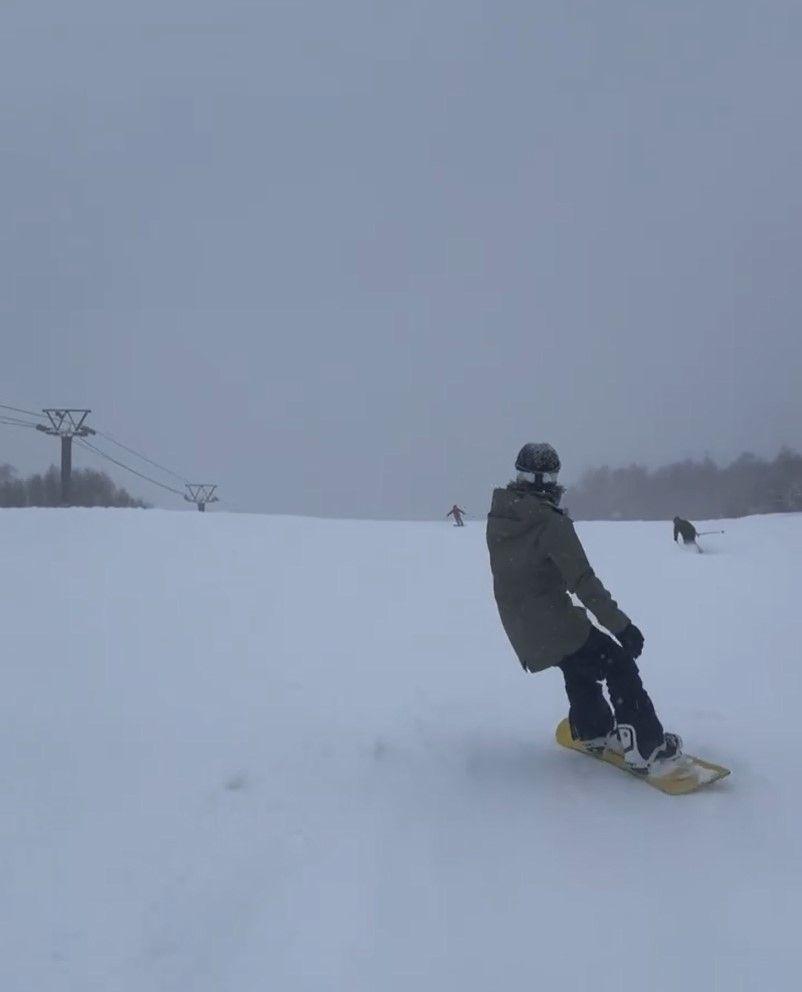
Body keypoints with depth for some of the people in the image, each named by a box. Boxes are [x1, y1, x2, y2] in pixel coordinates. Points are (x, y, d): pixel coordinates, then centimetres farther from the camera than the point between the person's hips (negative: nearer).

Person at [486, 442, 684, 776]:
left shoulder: (496, 518, 2)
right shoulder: (551, 523, -21)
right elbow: (584, 582, -22)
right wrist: (621, 624, -18)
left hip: (519, 629, 8)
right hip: (553, 622, -8)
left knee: (578, 664, 31)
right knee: (619, 665, 3)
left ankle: (593, 730, 43)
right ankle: (647, 749, -1)